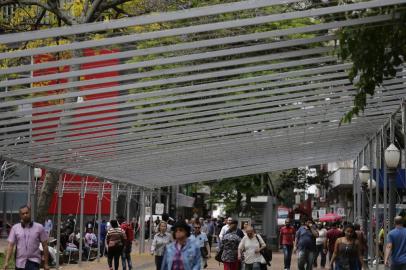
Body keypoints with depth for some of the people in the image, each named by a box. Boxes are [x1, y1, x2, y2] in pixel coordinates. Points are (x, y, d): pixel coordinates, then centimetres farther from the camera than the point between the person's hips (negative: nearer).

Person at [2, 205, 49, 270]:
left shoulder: (39, 227, -1)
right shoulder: (15, 228, 3)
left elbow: (45, 246, 2)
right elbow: (10, 245, -2)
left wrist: (46, 263, 0)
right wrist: (6, 262, -12)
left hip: (34, 262, -3)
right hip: (19, 262, 3)